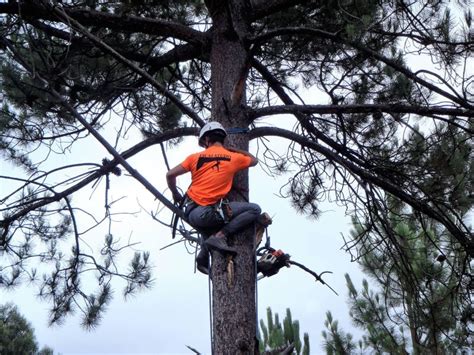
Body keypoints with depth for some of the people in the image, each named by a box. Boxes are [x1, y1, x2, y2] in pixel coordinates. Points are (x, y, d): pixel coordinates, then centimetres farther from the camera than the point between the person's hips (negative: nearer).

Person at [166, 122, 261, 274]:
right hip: (207, 213, -6)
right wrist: (232, 149, 29)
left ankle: (204, 256, 17)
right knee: (254, 209, -3)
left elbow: (170, 175, 6)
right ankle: (220, 235, -12)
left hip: (190, 214, 6)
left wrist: (176, 194, 23)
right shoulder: (233, 158, 4)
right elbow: (254, 160, 25)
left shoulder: (196, 157, 8)